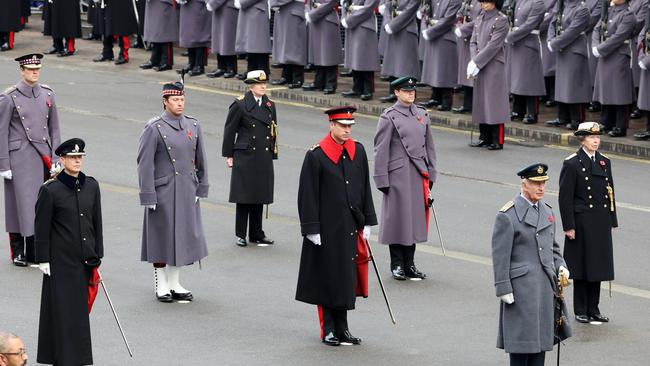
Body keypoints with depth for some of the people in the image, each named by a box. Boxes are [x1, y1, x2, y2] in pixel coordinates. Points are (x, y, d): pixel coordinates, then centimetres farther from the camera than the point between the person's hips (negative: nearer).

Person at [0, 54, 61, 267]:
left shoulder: (47, 95, 8)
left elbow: (54, 129, 13)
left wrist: (55, 159, 7)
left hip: (42, 156, 4)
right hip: (20, 158, -4)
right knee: (21, 202, -3)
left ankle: (34, 251, 12)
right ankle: (17, 251, 6)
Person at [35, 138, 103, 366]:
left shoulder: (91, 186, 6)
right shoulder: (50, 190, -9)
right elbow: (42, 228, -6)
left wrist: (98, 255, 12)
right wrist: (43, 260, -7)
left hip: (85, 260, 5)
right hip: (61, 260, -5)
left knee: (81, 307, 10)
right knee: (63, 308, -2)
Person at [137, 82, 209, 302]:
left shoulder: (193, 126, 6)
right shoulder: (154, 128, -9)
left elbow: (201, 160, 13)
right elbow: (145, 164, -10)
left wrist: (201, 189, 10)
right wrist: (148, 197, -13)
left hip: (187, 193, 5)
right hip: (163, 192, -5)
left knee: (184, 236, 10)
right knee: (162, 237, 4)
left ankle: (174, 283, 23)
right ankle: (161, 286, 15)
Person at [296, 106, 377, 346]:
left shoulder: (358, 151, 6)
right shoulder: (316, 156, -11)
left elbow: (365, 189, 12)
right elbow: (308, 195, -9)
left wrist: (367, 222, 10)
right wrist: (312, 229, -12)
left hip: (351, 228, 5)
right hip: (327, 228, -5)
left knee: (346, 278, 9)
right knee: (327, 278, 4)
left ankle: (342, 329, 18)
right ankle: (328, 330, 14)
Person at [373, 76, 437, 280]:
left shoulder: (422, 115, 10)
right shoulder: (389, 117, -7)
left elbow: (429, 146, 16)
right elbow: (381, 150, -7)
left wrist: (430, 174, 13)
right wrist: (382, 180, -10)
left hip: (418, 174, 5)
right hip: (398, 174, -5)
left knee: (415, 218, 9)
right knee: (397, 218, 1)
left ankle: (409, 264, 18)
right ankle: (397, 265, 12)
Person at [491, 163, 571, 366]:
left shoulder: (547, 210, 12)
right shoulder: (508, 215, -11)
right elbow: (500, 256, -11)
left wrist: (561, 266, 5)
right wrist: (503, 289, -14)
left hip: (546, 285, 7)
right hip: (521, 286, -7)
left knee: (541, 336, 10)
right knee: (521, 339, -3)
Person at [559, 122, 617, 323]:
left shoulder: (604, 162, 10)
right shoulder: (572, 164, -8)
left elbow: (610, 193, 14)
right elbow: (565, 197, -9)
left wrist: (612, 221, 10)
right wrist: (569, 226, -12)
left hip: (602, 223, 5)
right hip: (582, 223, -5)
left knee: (597, 265, 8)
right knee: (581, 268, 1)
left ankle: (593, 309, 16)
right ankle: (581, 311, 10)